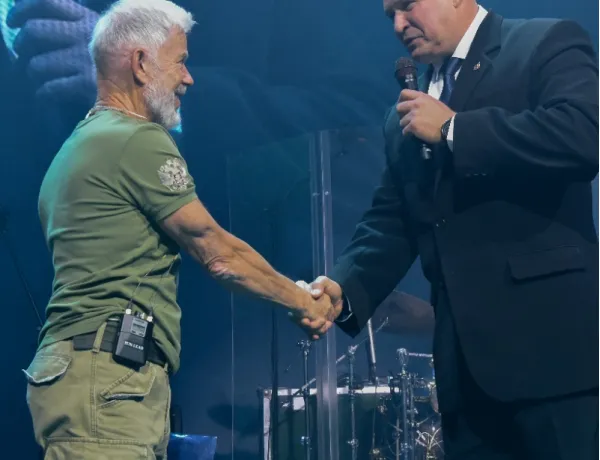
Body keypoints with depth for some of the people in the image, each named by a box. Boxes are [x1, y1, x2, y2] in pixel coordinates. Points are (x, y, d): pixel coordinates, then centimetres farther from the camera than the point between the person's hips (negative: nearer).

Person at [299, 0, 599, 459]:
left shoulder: (548, 44, 0)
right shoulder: (405, 119, 20)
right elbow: (392, 223, 16)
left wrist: (453, 128, -10)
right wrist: (345, 289, -4)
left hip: (551, 336, -6)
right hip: (466, 356, 7)